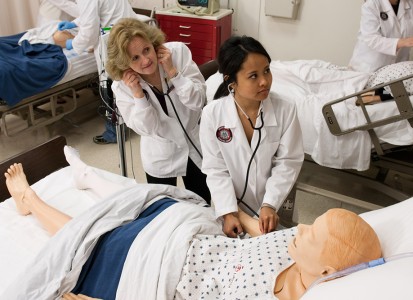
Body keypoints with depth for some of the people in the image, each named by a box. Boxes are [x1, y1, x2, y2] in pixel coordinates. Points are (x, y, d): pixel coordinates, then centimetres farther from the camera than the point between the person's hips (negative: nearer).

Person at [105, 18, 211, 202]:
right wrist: (137, 93, -31)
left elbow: (199, 101, -20)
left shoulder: (178, 51, -20)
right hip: (161, 156, 0)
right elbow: (146, 129, -17)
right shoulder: (122, 85, -17)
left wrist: (172, 72, -31)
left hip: (197, 145, 1)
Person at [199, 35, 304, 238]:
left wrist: (270, 205, -22)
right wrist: (227, 212, -20)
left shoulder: (285, 110, -19)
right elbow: (215, 168, -15)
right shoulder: (212, 114, -20)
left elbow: (288, 162, -13)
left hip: (274, 208, 1)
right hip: (230, 206, 0)